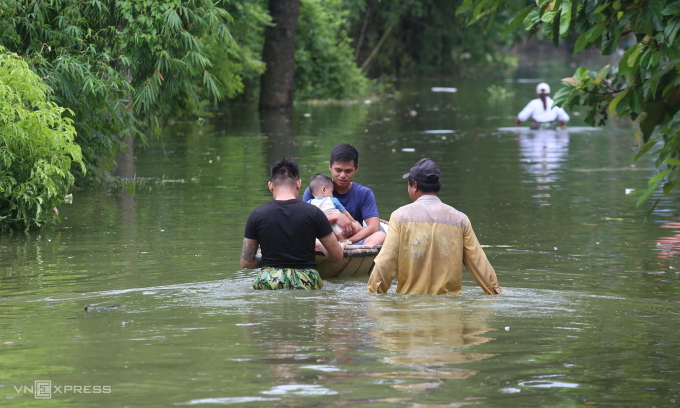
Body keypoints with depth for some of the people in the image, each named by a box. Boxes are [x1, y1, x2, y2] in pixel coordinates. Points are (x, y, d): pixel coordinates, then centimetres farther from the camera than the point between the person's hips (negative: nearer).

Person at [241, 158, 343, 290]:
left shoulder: (257, 215, 2)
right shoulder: (313, 213, 0)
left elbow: (246, 262, 6)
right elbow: (337, 255, 8)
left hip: (268, 283, 1)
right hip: (306, 282, -1)